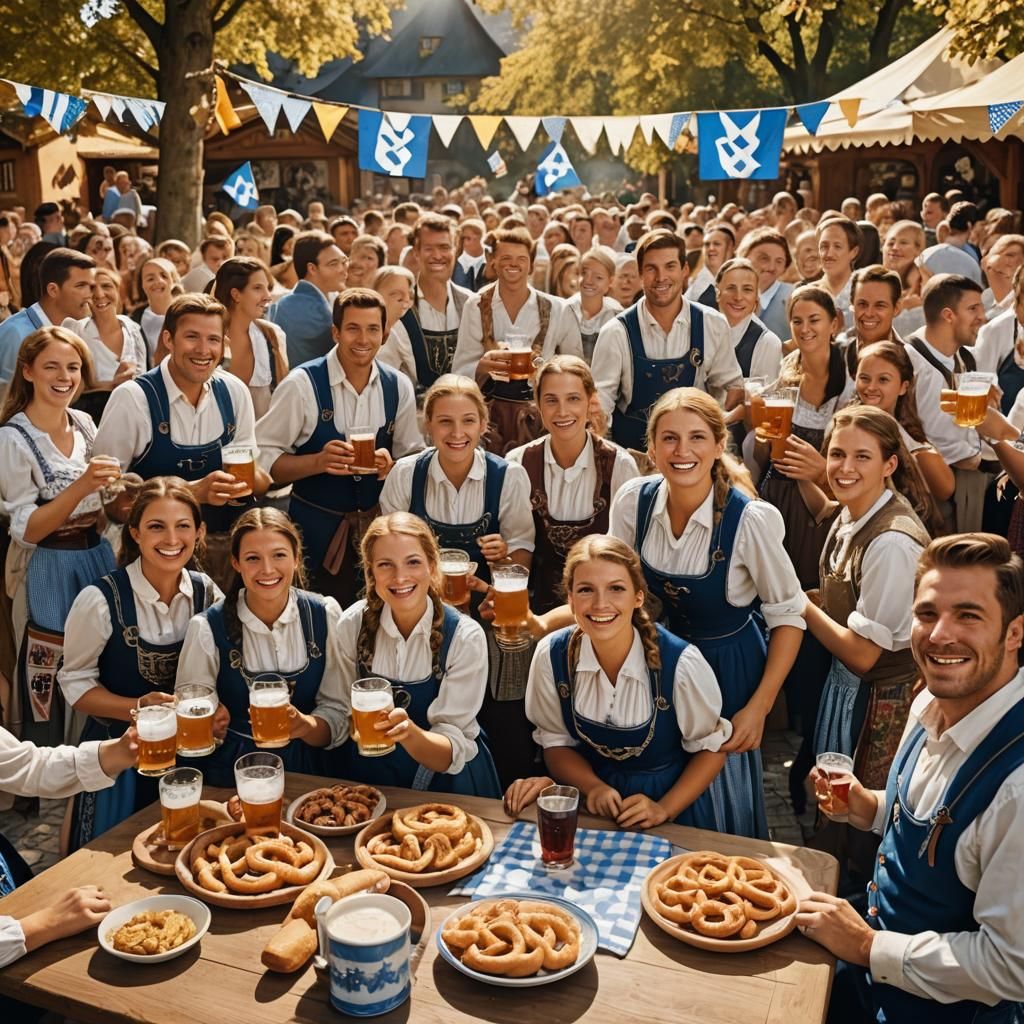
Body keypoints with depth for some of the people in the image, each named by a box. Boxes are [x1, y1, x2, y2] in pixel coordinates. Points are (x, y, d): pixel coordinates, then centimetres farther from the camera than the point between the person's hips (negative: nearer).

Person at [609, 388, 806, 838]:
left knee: (723, 796, 15)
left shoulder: (751, 519, -25)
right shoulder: (633, 501, -14)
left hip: (728, 666, -3)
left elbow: (788, 615, -14)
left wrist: (759, 707, -17)